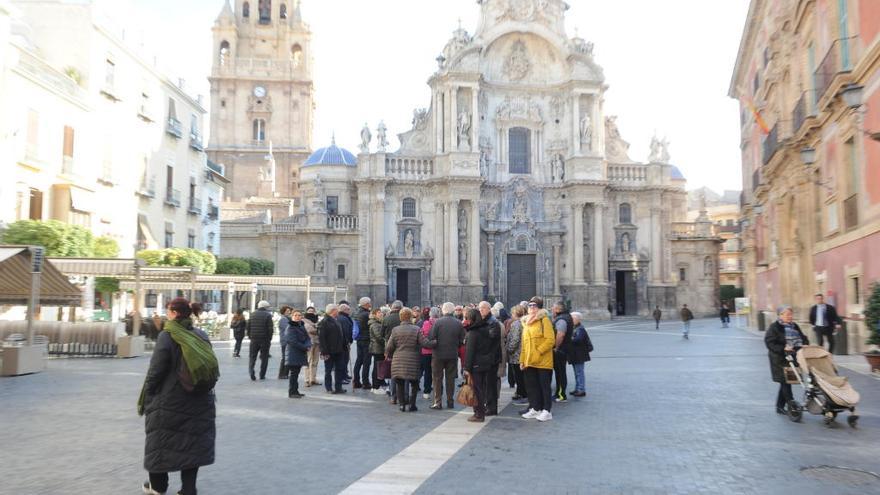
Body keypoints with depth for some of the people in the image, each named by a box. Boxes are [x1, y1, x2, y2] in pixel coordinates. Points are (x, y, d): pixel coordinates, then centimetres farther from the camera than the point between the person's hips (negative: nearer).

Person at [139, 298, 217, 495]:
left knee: (161, 441, 14)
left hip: (169, 400, -4)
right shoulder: (202, 336, 3)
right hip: (198, 401, 4)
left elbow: (155, 371, -13)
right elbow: (211, 369, 9)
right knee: (192, 443, 9)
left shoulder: (166, 336, -12)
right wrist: (205, 392, 19)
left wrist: (145, 399, -3)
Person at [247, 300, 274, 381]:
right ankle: (262, 375, 7)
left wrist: (249, 336, 14)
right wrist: (269, 339, 0)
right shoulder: (268, 315, -6)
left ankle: (251, 371, -10)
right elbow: (270, 329, -9)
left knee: (252, 356, 10)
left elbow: (248, 327, 8)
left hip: (254, 339, 3)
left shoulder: (252, 314, 7)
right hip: (264, 340, -3)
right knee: (264, 357, 6)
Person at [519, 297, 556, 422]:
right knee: (531, 386, 11)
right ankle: (535, 409, 22)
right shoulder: (526, 322, 17)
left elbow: (550, 340, -14)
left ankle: (546, 411, 7)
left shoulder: (544, 320, -5)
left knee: (544, 386, 0)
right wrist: (522, 359, 12)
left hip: (543, 361, -7)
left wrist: (538, 351, -18)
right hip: (529, 362, 7)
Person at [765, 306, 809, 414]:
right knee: (785, 382, -7)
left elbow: (803, 338, 18)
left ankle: (780, 406, 20)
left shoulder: (794, 326, 16)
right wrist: (783, 348, -24)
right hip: (780, 359, -6)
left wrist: (805, 344, -5)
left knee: (785, 383, 11)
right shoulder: (774, 327, -6)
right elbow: (769, 342, -12)